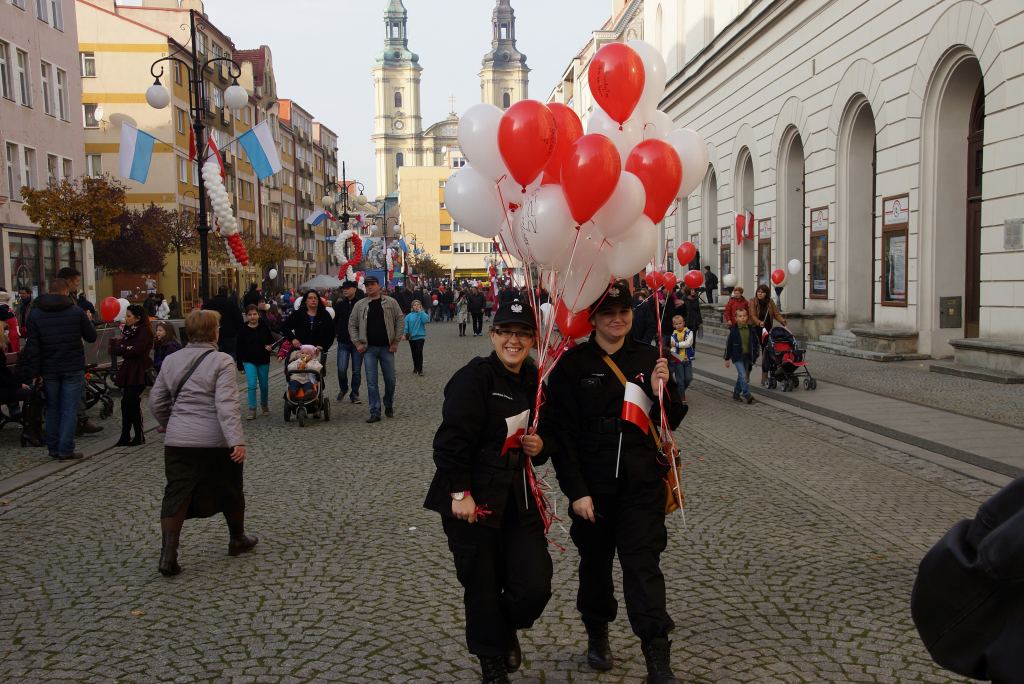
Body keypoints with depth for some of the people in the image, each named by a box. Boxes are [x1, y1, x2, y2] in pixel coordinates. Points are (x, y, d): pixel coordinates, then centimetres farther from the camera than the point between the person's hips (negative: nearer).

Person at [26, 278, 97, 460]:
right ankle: (66, 450, -2)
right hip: (73, 369, -3)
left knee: (52, 409, 14)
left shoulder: (35, 314, 1)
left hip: (49, 370, 3)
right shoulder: (77, 312, -6)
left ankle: (53, 448, 17)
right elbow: (91, 337, 3)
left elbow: (33, 347, -2)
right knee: (69, 409, 0)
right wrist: (88, 321, 22)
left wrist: (35, 373, 0)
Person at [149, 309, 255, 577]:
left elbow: (156, 401, 13)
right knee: (229, 490, 16)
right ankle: (237, 539, 33)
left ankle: (168, 556, -3)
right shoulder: (221, 361, -9)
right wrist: (237, 440, -23)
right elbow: (226, 404, -20)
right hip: (214, 440, -3)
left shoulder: (171, 360, 7)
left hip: (178, 440, 4)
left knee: (176, 495, 5)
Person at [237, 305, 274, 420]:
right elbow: (240, 348, -1)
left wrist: (270, 346, -14)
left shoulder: (264, 327, -2)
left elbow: (271, 340, 9)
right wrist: (240, 365, -3)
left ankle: (264, 404, 35)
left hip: (263, 360, 2)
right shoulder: (243, 330, -5)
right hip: (249, 361, -1)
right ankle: (252, 410, -7)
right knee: (251, 385, -12)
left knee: (264, 385, 11)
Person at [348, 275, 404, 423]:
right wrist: (357, 343, 1)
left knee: (390, 380, 6)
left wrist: (396, 342, -3)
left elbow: (399, 321, 3)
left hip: (387, 347, -1)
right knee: (371, 382, -2)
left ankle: (389, 407, 28)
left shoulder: (390, 302, 3)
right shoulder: (360, 305, 7)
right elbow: (352, 325, 11)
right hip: (369, 348, 1)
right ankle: (375, 413, 2)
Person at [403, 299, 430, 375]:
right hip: (411, 337, 3)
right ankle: (415, 368, 29)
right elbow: (406, 326, 1)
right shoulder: (409, 316, 3)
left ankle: (420, 369, -8)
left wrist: (420, 311, -15)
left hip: (420, 336, -3)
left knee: (419, 352, -13)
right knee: (414, 353, 13)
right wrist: (404, 334, -11)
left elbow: (425, 320, -21)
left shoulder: (422, 314, -1)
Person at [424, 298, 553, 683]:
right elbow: (452, 441, -18)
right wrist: (460, 493, -22)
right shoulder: (475, 378, -12)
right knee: (483, 589, 6)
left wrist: (540, 447, 1)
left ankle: (509, 629, 32)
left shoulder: (534, 382, 9)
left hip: (518, 500, 6)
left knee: (535, 586, -2)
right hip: (472, 502, -5)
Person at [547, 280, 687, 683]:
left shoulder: (649, 359, 4)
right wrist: (576, 491, -12)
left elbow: (671, 422, 8)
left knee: (643, 564, -3)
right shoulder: (573, 365, -5)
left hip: (642, 483, 1)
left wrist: (661, 392, -13)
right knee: (595, 561, 15)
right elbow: (562, 431, -7)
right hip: (592, 484, 0)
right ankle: (597, 635, 38)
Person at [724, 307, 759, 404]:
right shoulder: (733, 330, -8)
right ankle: (747, 395, -13)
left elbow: (756, 343, 10)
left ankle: (736, 393, 28)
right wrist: (727, 358, -1)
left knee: (741, 376, 14)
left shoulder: (752, 329, 1)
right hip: (737, 357, -4)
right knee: (743, 376, -14)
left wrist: (755, 357, 9)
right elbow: (728, 344, -3)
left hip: (748, 357, 4)